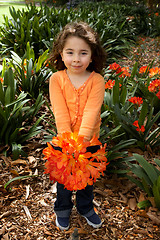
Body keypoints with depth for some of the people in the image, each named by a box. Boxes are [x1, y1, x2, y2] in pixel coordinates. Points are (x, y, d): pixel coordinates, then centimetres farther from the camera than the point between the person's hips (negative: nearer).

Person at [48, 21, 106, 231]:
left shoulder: (96, 80, -15)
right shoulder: (56, 79, -13)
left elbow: (91, 112, -23)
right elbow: (60, 113, -19)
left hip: (89, 140, 0)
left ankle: (86, 207, 48)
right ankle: (63, 209, 47)